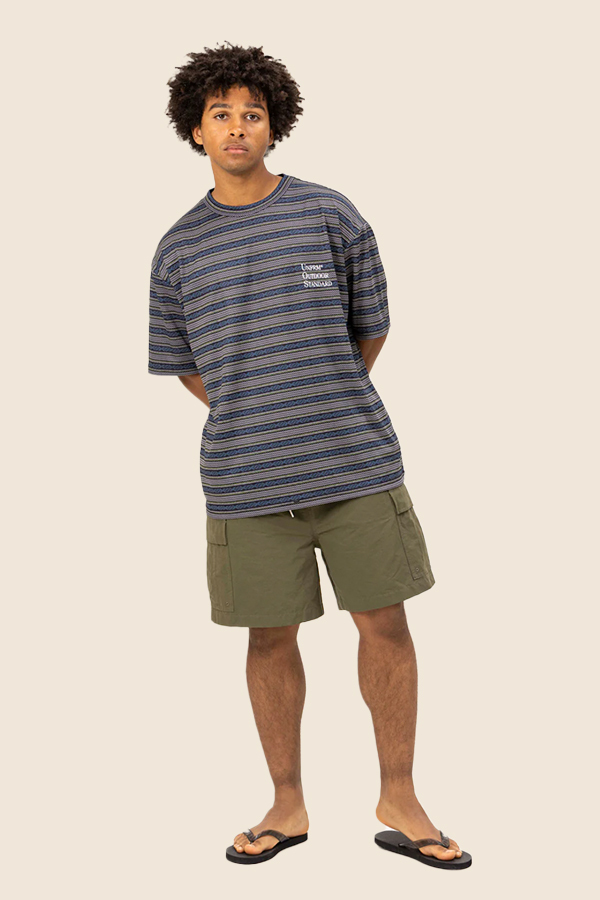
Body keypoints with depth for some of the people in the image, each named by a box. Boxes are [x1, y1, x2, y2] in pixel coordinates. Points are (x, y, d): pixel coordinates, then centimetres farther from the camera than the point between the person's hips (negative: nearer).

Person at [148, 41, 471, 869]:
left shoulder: (331, 216, 2)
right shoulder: (178, 250, 6)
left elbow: (371, 331, 10)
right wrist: (254, 426, 10)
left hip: (358, 466, 0)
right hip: (246, 482, 1)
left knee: (385, 623, 3)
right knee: (272, 636, 8)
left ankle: (399, 803, 20)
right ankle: (288, 807, 26)